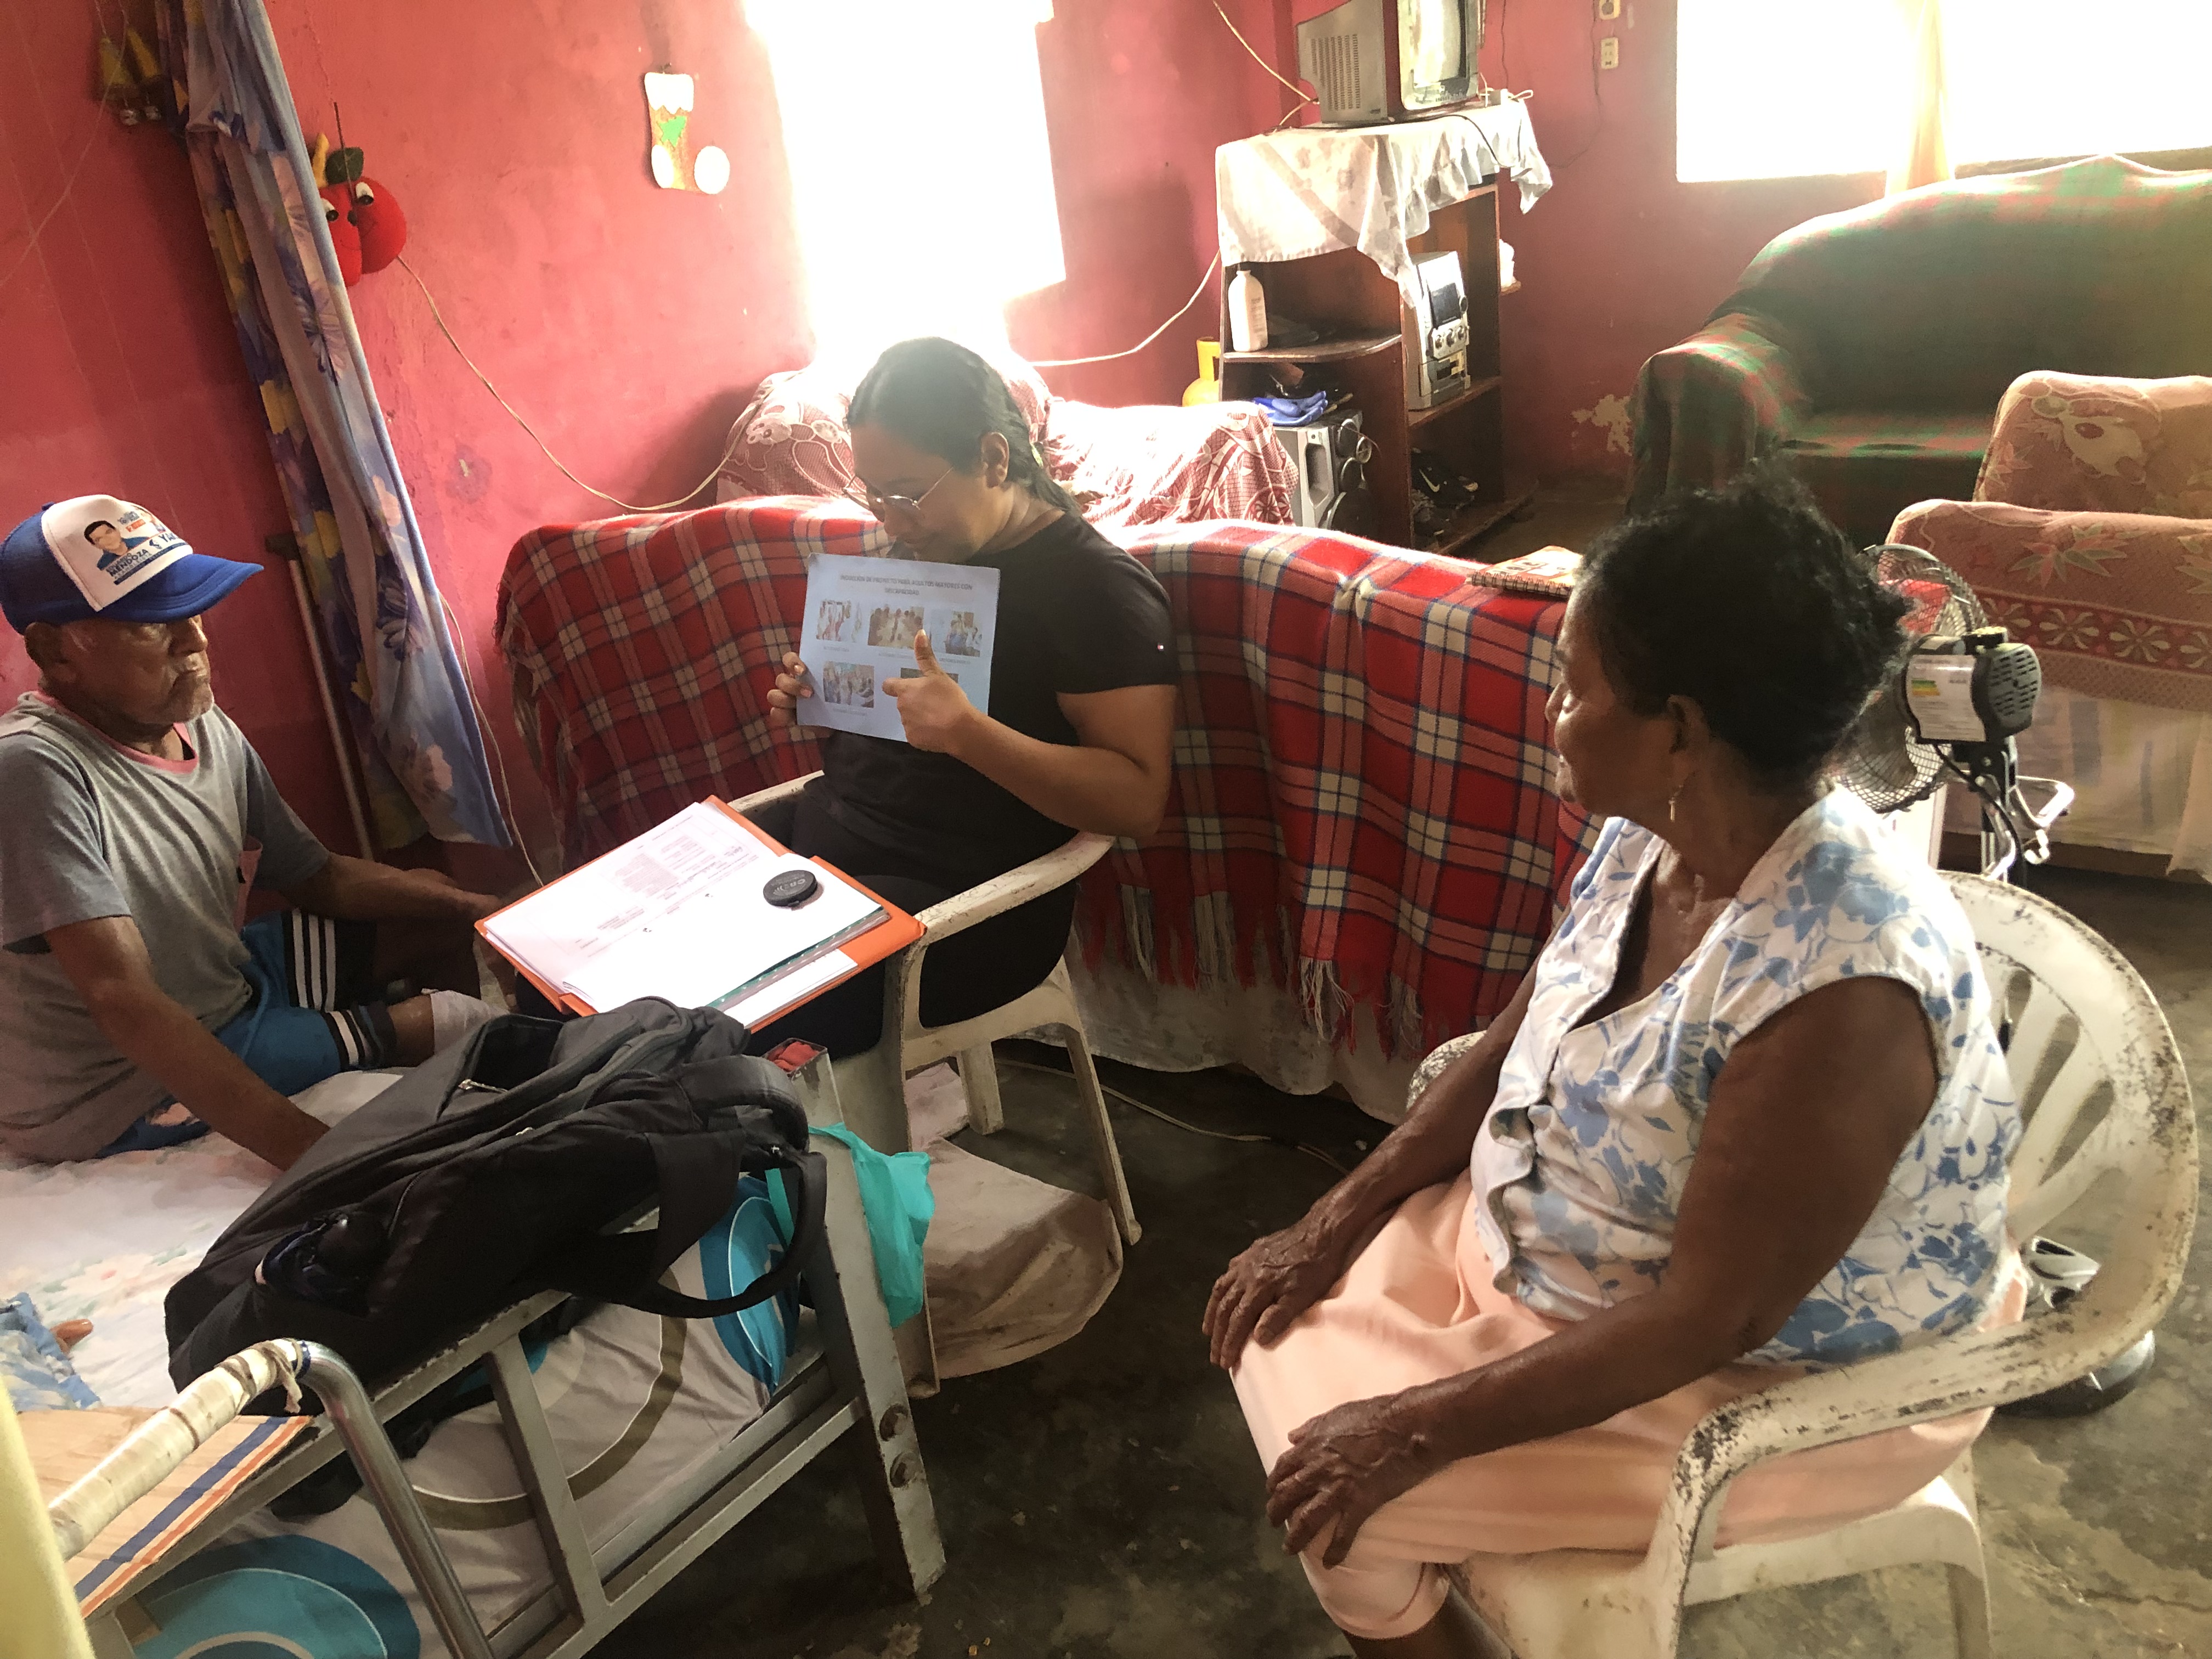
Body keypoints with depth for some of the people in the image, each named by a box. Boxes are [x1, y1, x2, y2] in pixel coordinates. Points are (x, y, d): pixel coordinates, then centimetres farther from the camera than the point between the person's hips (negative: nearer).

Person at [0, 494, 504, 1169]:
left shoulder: (210, 733, -5)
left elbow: (320, 877, 8)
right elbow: (126, 1002, -37)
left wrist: (484, 908, -4)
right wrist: (312, 1152, -44)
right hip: (122, 1094, -8)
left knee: (439, 918, 14)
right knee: (455, 1019, -12)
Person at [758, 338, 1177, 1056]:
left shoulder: (1094, 584, -12)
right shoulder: (926, 550, 14)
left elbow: (1137, 798, -19)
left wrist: (964, 730, -28)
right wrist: (812, 695, 7)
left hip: (958, 894, -8)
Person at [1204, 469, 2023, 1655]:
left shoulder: (1839, 991, -35)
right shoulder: (1656, 839, -10)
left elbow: (1710, 1316, -30)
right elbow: (1519, 1041, 3)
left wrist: (1421, 1430, -23)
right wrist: (1338, 1222, -1)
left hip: (1771, 1384, -7)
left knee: (1341, 1507, -11)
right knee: (1280, 1332, 5)